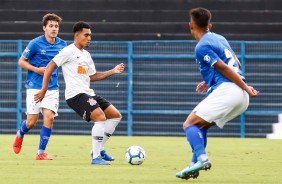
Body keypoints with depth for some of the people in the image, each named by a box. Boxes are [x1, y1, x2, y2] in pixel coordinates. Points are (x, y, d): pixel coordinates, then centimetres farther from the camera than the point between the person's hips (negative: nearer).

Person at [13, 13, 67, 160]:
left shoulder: (62, 45, 4)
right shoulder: (35, 43, -8)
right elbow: (21, 61, -1)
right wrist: (37, 69, -15)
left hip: (52, 88, 3)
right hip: (35, 87, -3)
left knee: (49, 117, -13)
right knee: (32, 121, -2)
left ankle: (41, 152, -3)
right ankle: (20, 134, 34)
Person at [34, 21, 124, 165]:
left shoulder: (86, 55, 20)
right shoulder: (69, 51, -6)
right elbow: (50, 67, -9)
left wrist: (113, 72, 14)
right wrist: (43, 90, -13)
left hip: (88, 94, 9)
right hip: (75, 94, -9)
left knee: (116, 115, 7)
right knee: (101, 117, -25)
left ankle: (99, 149, 12)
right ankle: (96, 157, -20)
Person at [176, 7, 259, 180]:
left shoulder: (202, 47, -7)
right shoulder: (220, 38, 20)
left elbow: (224, 68, -12)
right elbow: (236, 65, 27)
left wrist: (246, 88, -10)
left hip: (226, 91, -9)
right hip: (241, 97, 9)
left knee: (190, 124, -5)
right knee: (200, 125, 19)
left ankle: (202, 158, -25)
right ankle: (195, 164, 11)